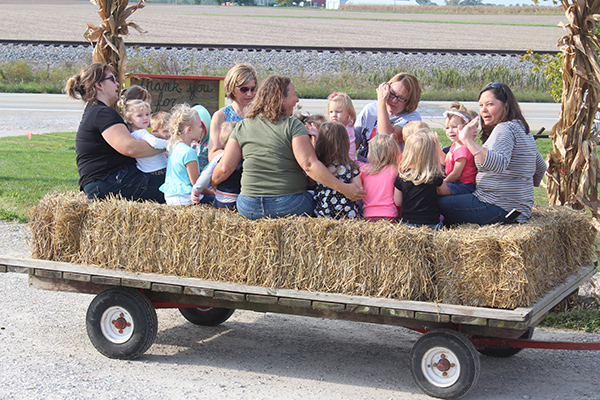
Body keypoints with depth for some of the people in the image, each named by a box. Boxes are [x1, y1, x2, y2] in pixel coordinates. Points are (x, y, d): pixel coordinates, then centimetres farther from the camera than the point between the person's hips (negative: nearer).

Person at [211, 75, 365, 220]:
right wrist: (344, 189, -12)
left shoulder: (242, 127, 6)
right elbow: (310, 166, -16)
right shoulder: (293, 126, -7)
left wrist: (211, 183, 26)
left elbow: (225, 168, 5)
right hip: (289, 208, -5)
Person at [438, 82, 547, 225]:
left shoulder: (504, 129, -16)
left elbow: (499, 164, -37)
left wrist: (468, 141, -40)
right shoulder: (523, 129, 15)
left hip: (499, 209, -11)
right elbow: (541, 167, 28)